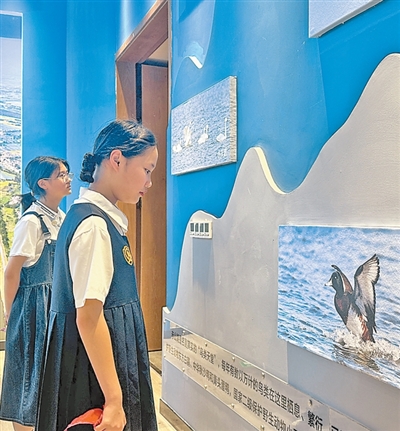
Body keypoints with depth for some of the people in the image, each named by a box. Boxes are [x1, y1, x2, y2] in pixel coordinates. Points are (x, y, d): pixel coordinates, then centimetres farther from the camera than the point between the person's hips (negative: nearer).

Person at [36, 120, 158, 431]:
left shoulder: (103, 218, 7)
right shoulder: (94, 225, -21)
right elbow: (88, 317, -24)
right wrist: (114, 399, -20)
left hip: (109, 353, 9)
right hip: (95, 361, -9)